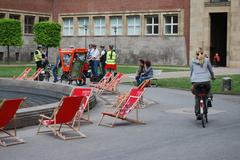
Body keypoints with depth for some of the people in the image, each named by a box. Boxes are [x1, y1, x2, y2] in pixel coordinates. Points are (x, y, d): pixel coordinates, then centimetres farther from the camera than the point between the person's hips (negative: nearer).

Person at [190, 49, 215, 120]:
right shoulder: (207, 60, 7)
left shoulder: (193, 61, 10)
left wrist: (192, 82, 22)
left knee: (197, 98, 12)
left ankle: (197, 114, 7)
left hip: (196, 81, 1)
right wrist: (213, 77, 33)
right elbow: (211, 70, 15)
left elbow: (191, 72, 13)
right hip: (206, 80, -1)